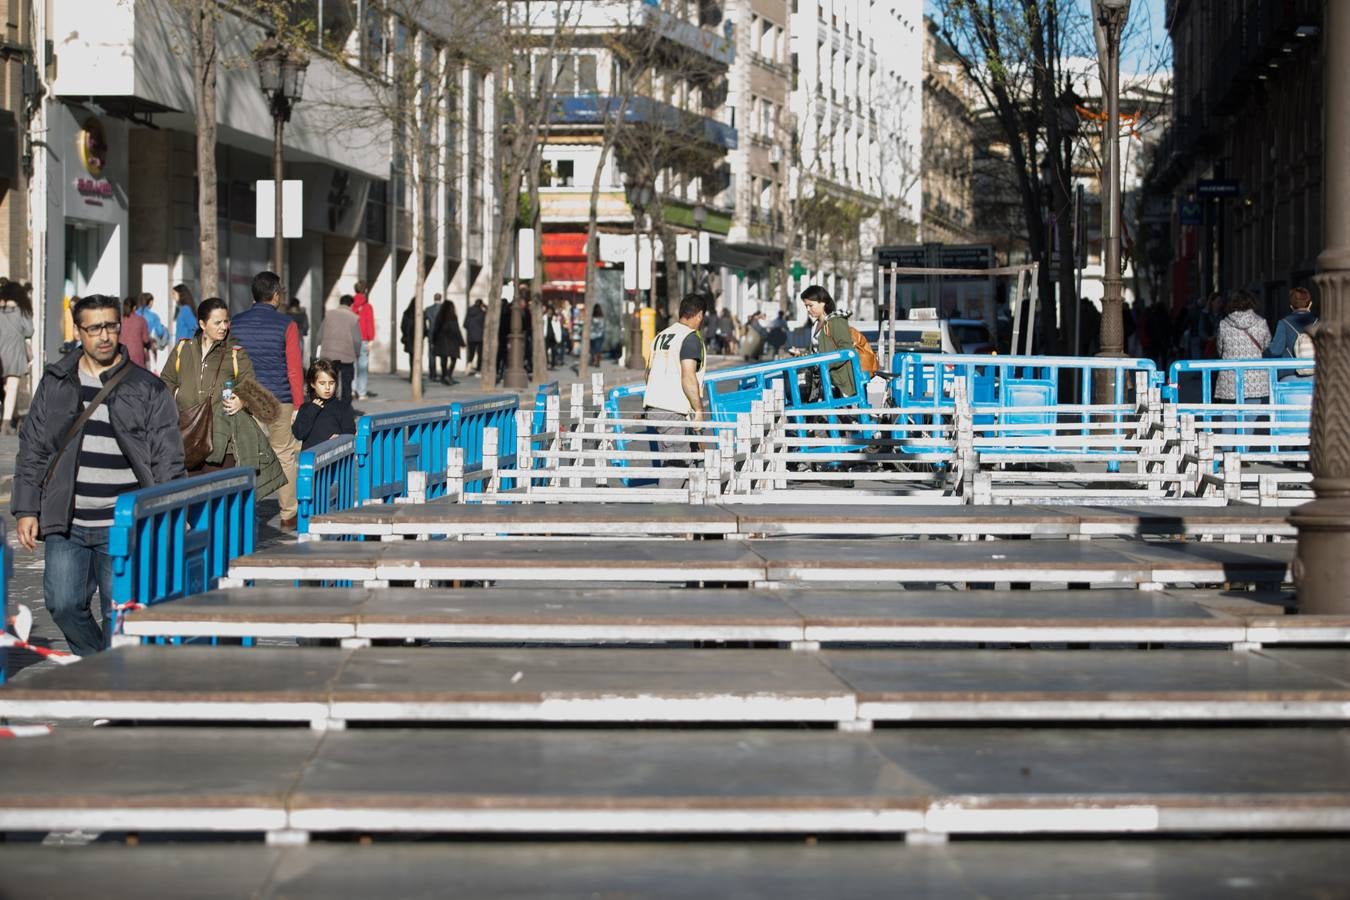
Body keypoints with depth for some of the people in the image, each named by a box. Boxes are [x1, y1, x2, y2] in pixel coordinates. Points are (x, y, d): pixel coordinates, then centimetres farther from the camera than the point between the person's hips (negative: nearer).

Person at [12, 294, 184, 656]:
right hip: (65, 524, 2)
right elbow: (32, 451, 12)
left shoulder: (148, 390, 2)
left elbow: (168, 463, 2)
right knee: (63, 604, -2)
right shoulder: (55, 384, 8)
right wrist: (26, 510, 6)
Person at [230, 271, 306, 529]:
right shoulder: (286, 324, -4)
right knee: (284, 456, 7)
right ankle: (288, 514, 12)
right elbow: (294, 368, -5)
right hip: (280, 401, -2)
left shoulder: (235, 323, 5)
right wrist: (298, 404, 0)